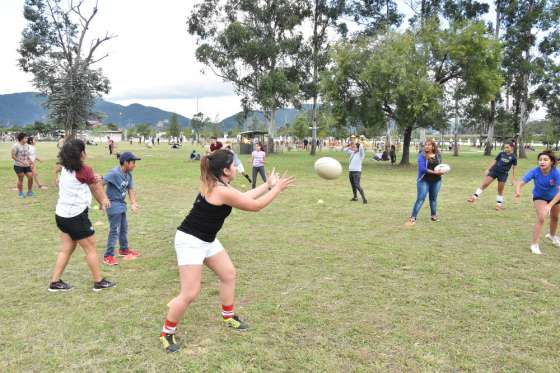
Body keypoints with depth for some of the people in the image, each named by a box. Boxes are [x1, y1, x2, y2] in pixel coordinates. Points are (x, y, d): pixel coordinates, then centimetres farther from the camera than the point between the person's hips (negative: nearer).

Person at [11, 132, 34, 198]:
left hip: (26, 165, 6)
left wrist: (30, 161, 7)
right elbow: (13, 156, -12)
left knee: (30, 177, -2)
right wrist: (21, 161, -19)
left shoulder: (27, 145, 10)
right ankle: (20, 193, 15)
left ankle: (29, 192, 13)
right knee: (20, 179, 1)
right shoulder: (16, 146, -10)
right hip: (18, 166, -6)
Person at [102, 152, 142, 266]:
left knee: (124, 228, 21)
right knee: (115, 230, -6)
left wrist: (133, 203, -10)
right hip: (114, 205, -9)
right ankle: (108, 256, 3)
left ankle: (124, 249, 39)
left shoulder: (129, 174, 1)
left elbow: (130, 189, 3)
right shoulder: (114, 173, -23)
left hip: (122, 205, 9)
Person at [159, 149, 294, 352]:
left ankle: (228, 317, 35)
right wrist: (277, 188, -7)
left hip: (207, 240, 11)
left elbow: (244, 197, 15)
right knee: (190, 294, -7)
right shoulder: (222, 191, -27)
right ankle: (166, 334, 13)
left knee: (228, 274, 17)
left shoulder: (217, 185, 3)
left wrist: (268, 184, 17)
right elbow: (255, 205, -17)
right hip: (190, 241, -11)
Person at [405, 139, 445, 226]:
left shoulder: (438, 155, 4)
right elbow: (422, 168, -19)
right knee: (420, 199, -7)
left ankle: (434, 216, 31)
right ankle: (412, 218, -4)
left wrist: (441, 171, -6)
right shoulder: (422, 155, -10)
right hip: (424, 180, -4)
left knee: (433, 199, 17)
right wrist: (434, 172, -24)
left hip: (436, 181, 4)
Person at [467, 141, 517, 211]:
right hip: (494, 170, 2)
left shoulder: (513, 157, -3)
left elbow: (514, 168, 2)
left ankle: (499, 204, 22)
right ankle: (474, 197, -4)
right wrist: (488, 169, 6)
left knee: (500, 191, 7)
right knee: (484, 184, -7)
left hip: (503, 174, -2)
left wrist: (513, 179, 2)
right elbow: (494, 161, 11)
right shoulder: (501, 154, 5)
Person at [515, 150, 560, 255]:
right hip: (539, 197, -2)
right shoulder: (535, 172, -33)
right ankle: (535, 245, -12)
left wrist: (550, 205, -54)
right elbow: (520, 183, -39)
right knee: (541, 217, -23)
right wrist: (518, 192, -62)